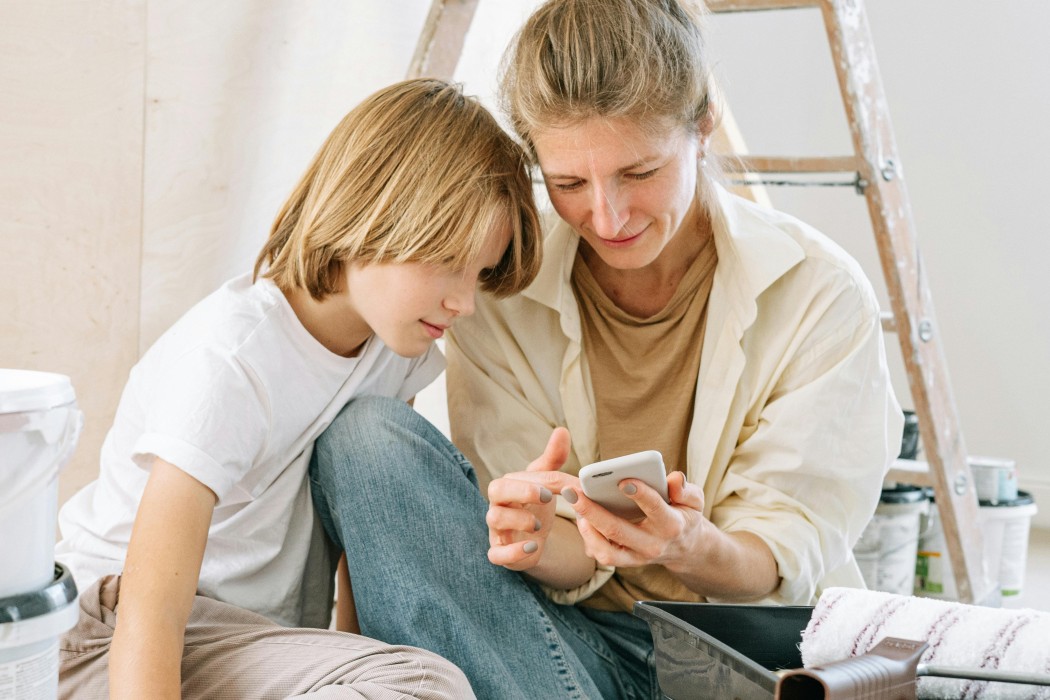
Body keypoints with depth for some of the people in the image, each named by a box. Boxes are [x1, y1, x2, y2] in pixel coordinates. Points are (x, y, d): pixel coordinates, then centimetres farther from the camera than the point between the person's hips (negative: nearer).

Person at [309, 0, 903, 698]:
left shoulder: (822, 294, -6)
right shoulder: (498, 300, -2)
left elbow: (785, 559, -7)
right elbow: (569, 567, -3)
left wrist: (692, 549, -31)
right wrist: (541, 542, -29)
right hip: (574, 639, 4)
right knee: (367, 436, -22)